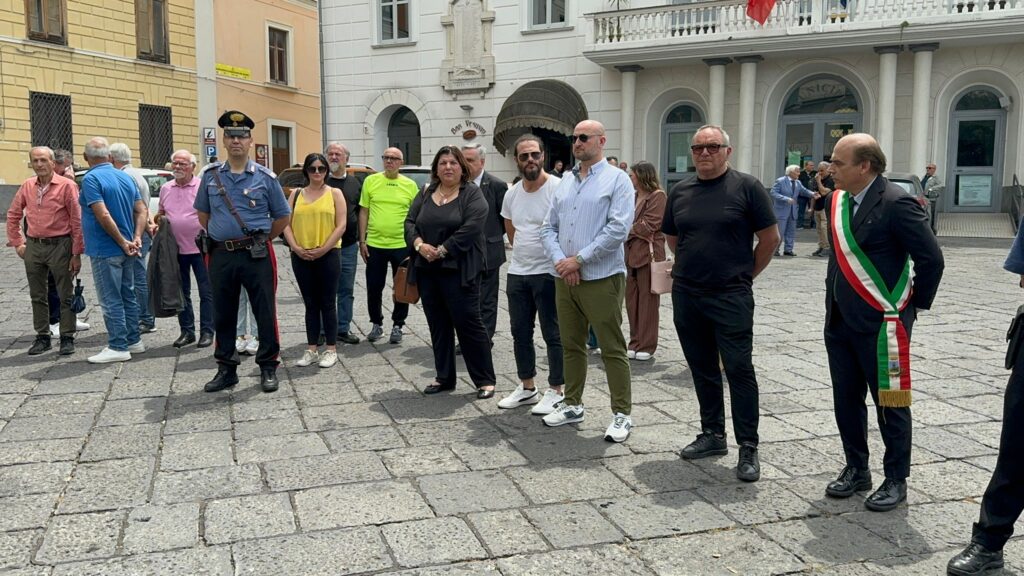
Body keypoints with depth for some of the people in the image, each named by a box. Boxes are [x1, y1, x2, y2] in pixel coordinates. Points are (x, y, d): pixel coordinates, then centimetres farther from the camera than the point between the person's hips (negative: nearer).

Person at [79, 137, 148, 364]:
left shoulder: (91, 179, -14)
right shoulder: (126, 178, 9)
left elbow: (103, 215, -22)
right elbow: (142, 210, 6)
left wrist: (123, 242, -15)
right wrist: (136, 238, -3)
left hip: (105, 251, -7)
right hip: (125, 250, 8)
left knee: (111, 300, -2)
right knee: (128, 296, 15)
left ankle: (118, 347, 1)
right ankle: (134, 341, 22)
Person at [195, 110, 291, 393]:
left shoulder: (265, 177, 0)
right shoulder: (211, 176, 7)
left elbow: (282, 216, 7)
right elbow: (202, 214, 19)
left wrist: (259, 240, 7)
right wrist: (220, 236, 12)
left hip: (257, 255, -3)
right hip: (221, 256, 3)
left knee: (265, 313, 1)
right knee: (223, 315, 10)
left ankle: (268, 367, 12)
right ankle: (226, 369, 21)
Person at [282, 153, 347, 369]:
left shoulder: (335, 194, 2)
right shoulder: (296, 194, 11)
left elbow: (341, 225, -5)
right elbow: (287, 224, 6)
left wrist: (323, 249, -13)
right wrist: (296, 247, -9)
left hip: (328, 255, -3)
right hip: (301, 257, 3)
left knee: (328, 303, 2)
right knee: (310, 304, 9)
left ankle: (331, 350, 9)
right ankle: (311, 350, 16)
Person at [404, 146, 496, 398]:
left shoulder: (472, 194, -3)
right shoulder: (425, 194, 13)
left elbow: (470, 228, -15)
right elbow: (410, 222, 8)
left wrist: (442, 251, -16)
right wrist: (419, 244, -11)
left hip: (459, 271, -5)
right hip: (427, 271, 6)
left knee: (468, 323, -4)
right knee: (438, 326, 11)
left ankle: (485, 380, 6)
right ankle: (444, 378, 22)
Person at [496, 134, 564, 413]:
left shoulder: (558, 188, -13)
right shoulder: (512, 194, 8)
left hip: (548, 273, -7)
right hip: (517, 273, 7)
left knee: (553, 335, 1)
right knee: (520, 333, 14)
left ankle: (555, 391, 12)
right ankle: (527, 388, 26)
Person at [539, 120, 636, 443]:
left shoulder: (616, 179, -4)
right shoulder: (565, 182, 14)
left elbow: (618, 228, -15)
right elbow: (549, 228, 12)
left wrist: (579, 260, -15)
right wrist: (560, 261, -7)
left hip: (601, 278, -6)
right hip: (565, 279, 6)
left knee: (612, 349, 0)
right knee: (571, 346, 15)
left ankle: (622, 414, 9)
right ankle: (572, 405, 27)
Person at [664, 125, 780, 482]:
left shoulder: (746, 187, -5)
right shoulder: (680, 191, 9)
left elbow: (770, 238, -2)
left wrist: (745, 274, 2)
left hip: (731, 298, -5)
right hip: (686, 295, 5)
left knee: (739, 369, -3)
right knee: (702, 369, 13)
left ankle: (748, 448, 5)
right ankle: (712, 435, 26)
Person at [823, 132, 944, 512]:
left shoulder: (895, 203, -16)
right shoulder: (838, 200, 8)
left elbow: (931, 258, -14)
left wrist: (915, 304, -5)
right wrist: (834, 296, 14)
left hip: (880, 323, -7)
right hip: (840, 320, 8)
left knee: (890, 403, 5)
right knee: (846, 399, 15)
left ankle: (896, 480, 20)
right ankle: (856, 470, 30)